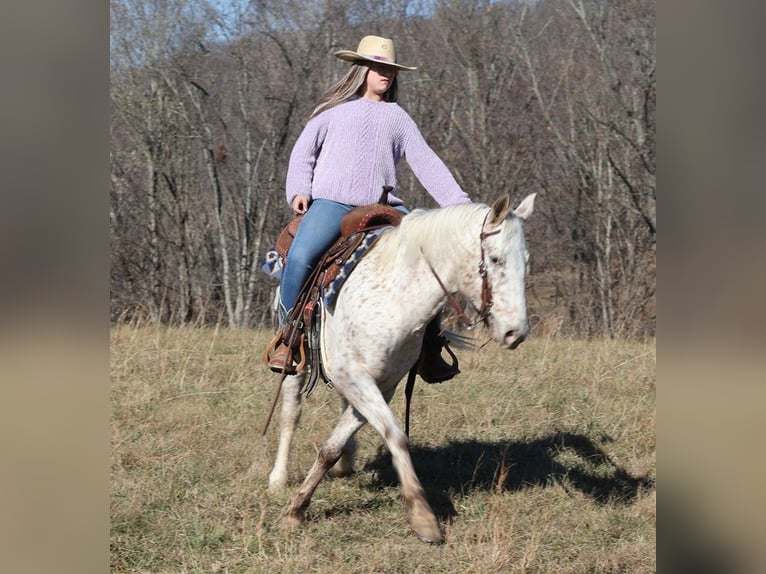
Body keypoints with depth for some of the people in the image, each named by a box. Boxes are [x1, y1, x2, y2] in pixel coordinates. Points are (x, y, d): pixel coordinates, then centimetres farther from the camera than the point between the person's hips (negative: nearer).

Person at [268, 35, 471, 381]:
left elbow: (426, 163, 15)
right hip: (330, 203, -3)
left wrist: (458, 203, 4)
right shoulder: (335, 110, 15)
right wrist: (299, 191, -2)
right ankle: (286, 339, -15)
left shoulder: (397, 117, 21)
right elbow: (303, 153, 16)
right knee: (300, 257, -30)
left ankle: (429, 352, -3)